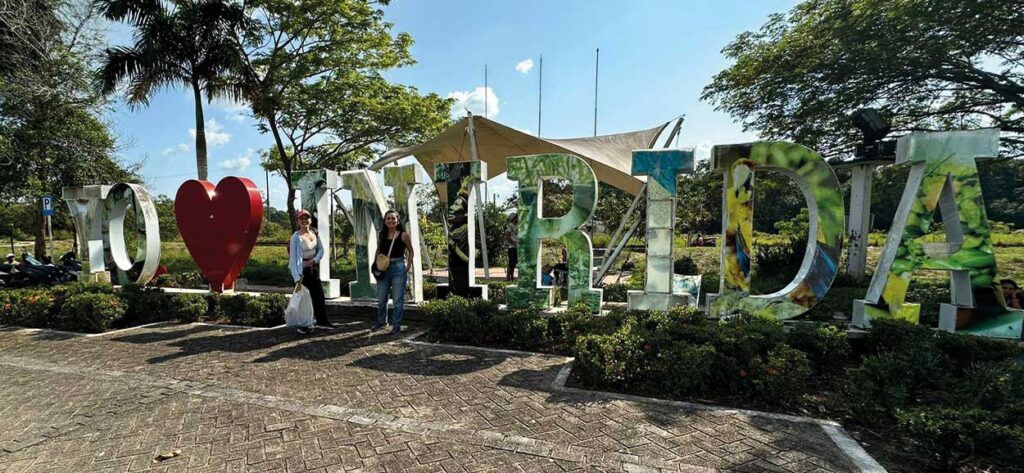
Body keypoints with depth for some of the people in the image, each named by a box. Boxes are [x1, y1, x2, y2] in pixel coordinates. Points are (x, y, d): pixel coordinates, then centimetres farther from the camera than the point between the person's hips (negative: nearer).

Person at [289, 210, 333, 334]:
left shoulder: (314, 233, 0)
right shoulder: (296, 237, -18)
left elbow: (321, 249, 9)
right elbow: (293, 258, -20)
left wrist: (315, 259, -11)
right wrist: (296, 277, -25)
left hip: (314, 267, 6)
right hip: (302, 269, -6)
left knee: (319, 295, 13)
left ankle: (322, 320, 27)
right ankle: (302, 325, 15)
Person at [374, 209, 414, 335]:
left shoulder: (403, 235, -4)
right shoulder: (381, 236, 6)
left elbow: (410, 251, 4)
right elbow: (378, 251, 17)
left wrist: (408, 266, -5)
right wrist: (375, 265, 6)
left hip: (398, 268, -4)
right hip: (383, 269, 4)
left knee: (398, 300, 2)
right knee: (381, 299, 15)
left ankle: (396, 326, 14)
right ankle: (380, 322, 35)